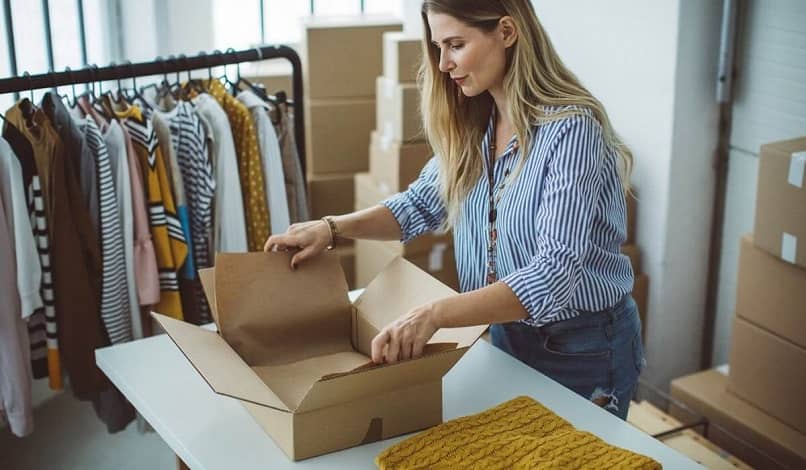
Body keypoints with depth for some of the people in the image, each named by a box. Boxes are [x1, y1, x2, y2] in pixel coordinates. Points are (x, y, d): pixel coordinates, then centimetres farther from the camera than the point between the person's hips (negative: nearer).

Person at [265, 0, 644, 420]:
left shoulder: (571, 129, -25)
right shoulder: (471, 124, -2)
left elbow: (554, 272, -33)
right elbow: (422, 204, 8)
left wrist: (434, 315, -43)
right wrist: (332, 228, -8)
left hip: (583, 349, -7)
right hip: (506, 333, 7)